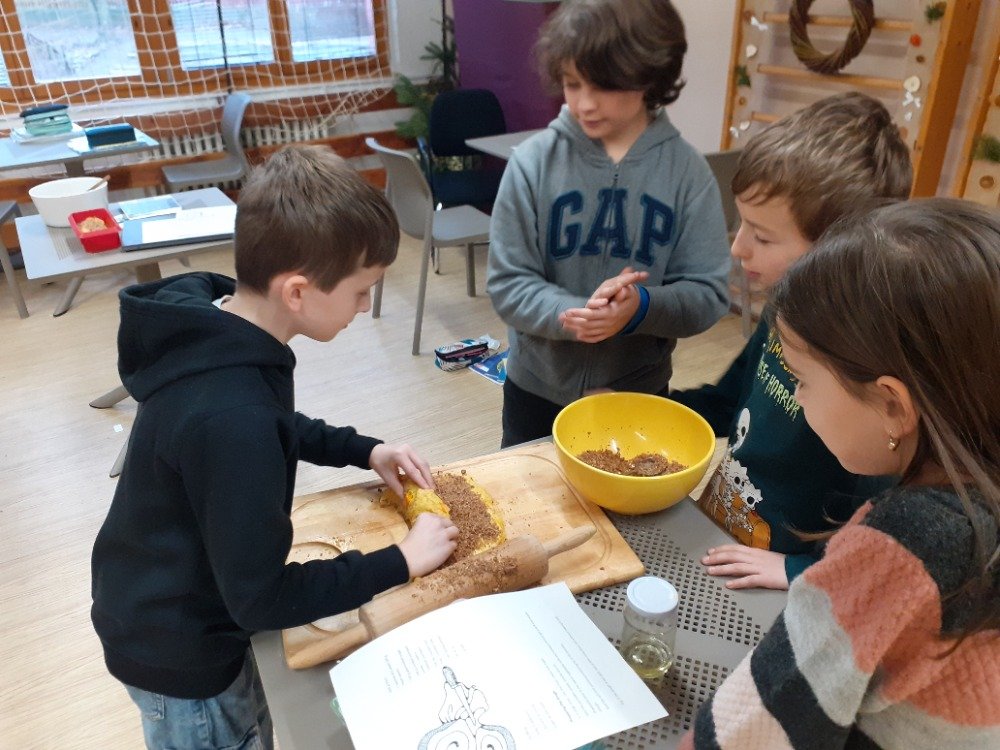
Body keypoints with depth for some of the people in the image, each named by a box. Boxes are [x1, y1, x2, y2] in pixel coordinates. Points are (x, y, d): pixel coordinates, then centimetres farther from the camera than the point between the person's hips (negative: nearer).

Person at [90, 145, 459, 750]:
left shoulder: (211, 325, -12)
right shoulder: (232, 417, -40)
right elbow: (263, 599, -29)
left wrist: (364, 450, -1)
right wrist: (401, 562, -21)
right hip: (177, 653, -7)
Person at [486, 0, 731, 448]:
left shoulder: (687, 170, -11)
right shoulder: (535, 159, -13)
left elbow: (708, 295, -10)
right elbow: (507, 284, -12)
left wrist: (640, 307, -30)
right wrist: (574, 315, -30)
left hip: (639, 395, 1)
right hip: (537, 391, 0)